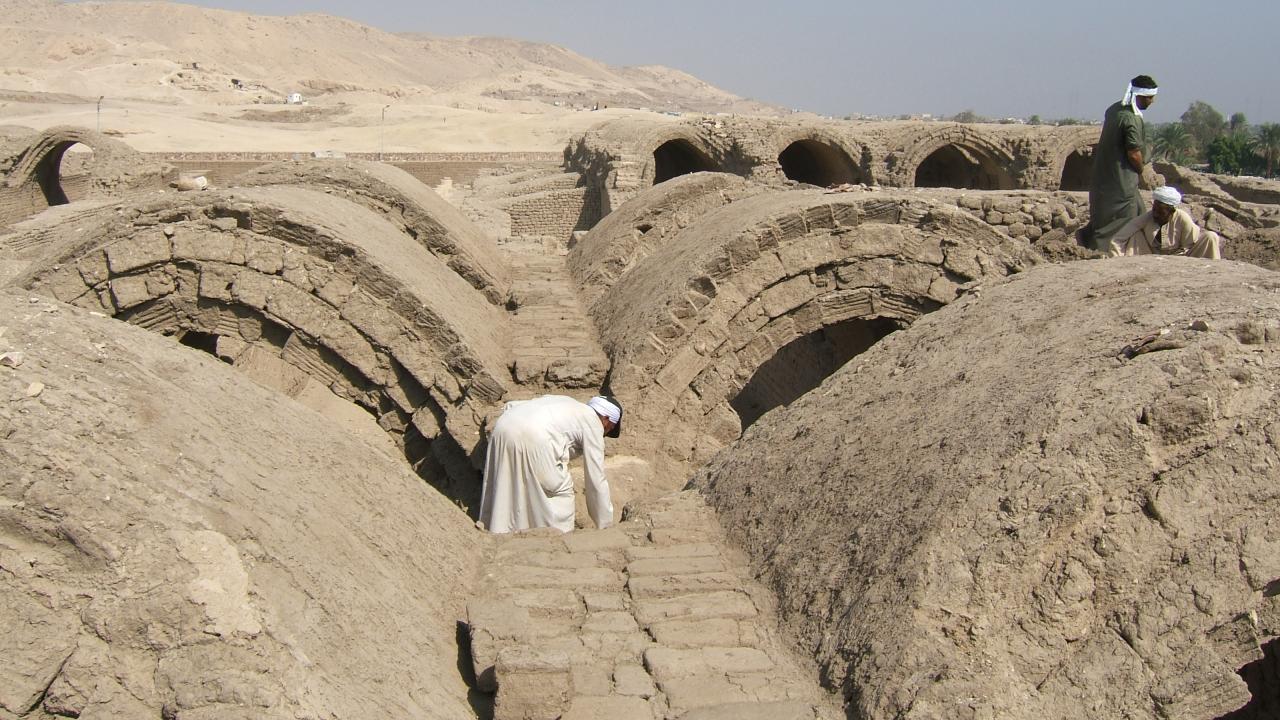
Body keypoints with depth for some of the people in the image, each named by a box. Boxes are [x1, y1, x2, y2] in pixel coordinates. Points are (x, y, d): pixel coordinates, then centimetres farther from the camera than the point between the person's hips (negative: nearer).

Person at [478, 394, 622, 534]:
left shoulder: (565, 403, 33)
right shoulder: (593, 424, 14)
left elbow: (510, 405, 30)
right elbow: (596, 480, 13)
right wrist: (605, 525, 21)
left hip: (502, 426, 8)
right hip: (532, 438, -8)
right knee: (560, 491, 10)